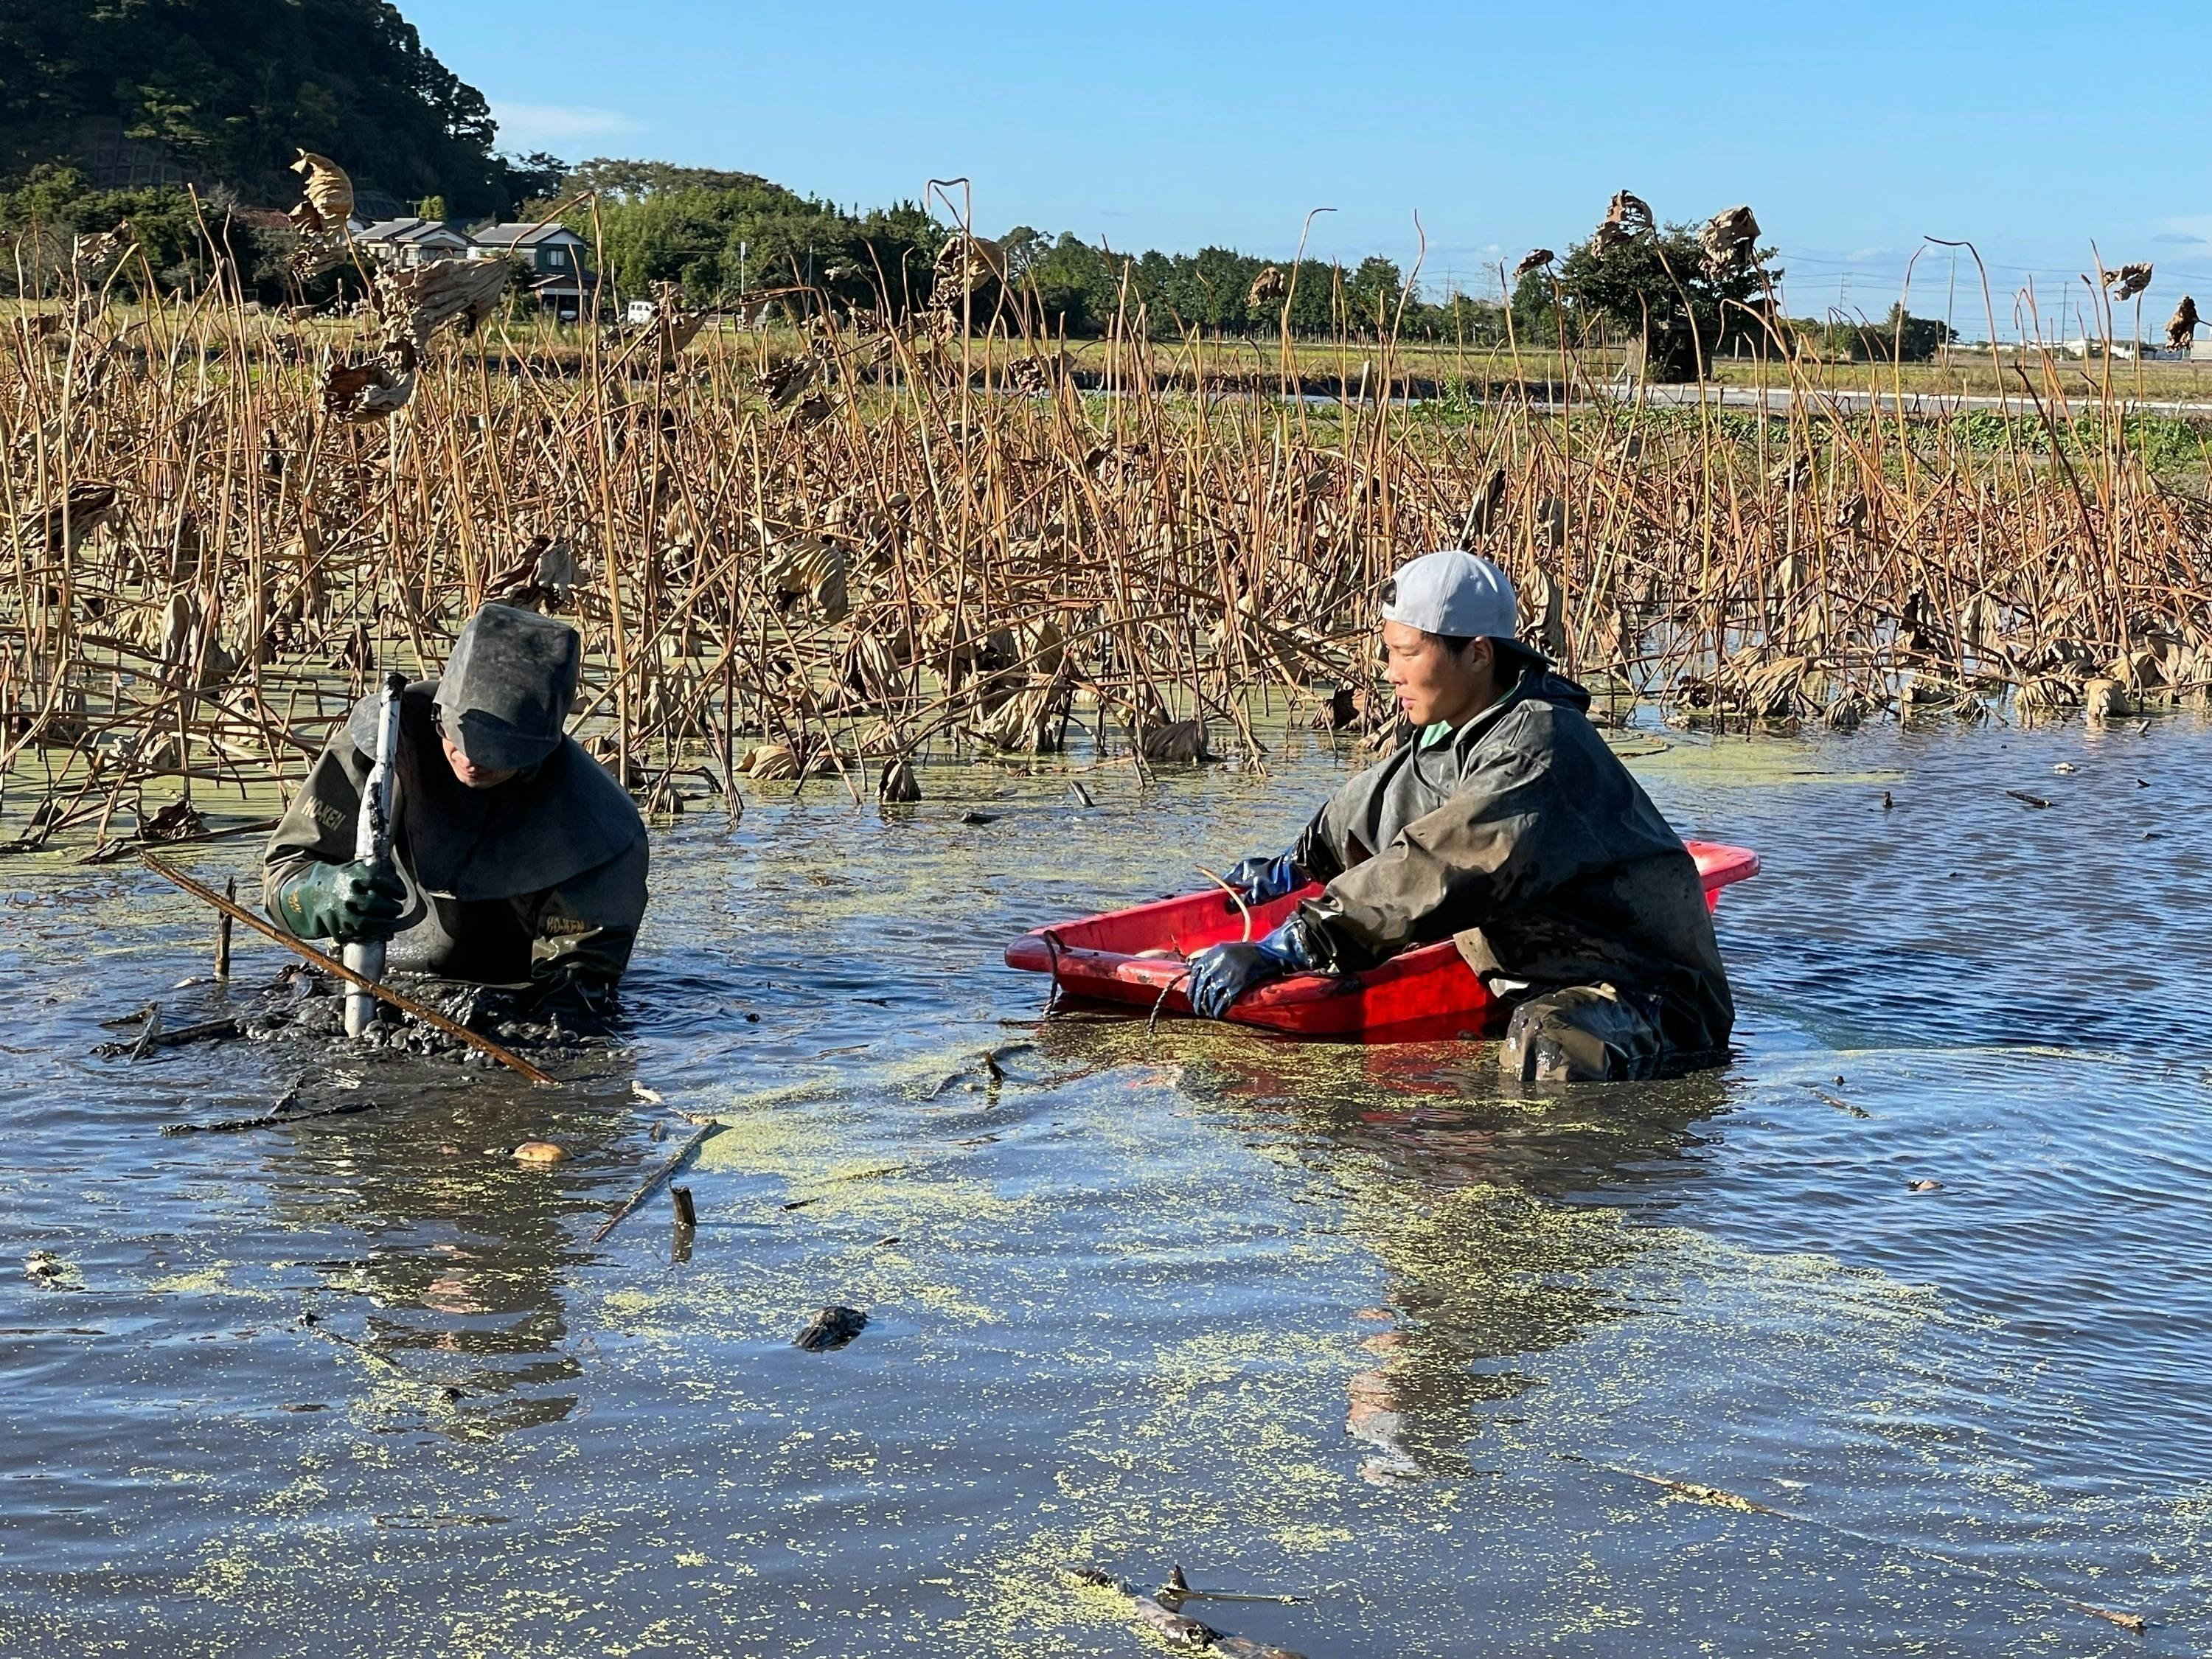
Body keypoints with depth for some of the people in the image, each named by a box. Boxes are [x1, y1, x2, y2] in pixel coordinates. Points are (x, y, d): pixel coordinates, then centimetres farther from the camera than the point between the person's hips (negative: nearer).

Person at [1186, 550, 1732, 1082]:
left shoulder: (1538, 747, -23)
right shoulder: (1456, 732, 9)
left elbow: (1436, 872, -33)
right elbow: (1375, 804, 32)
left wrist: (1284, 948, -35)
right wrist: (1297, 866, 47)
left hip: (1642, 992, -10)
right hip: (1542, 984, 10)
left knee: (1546, 1049, -39)